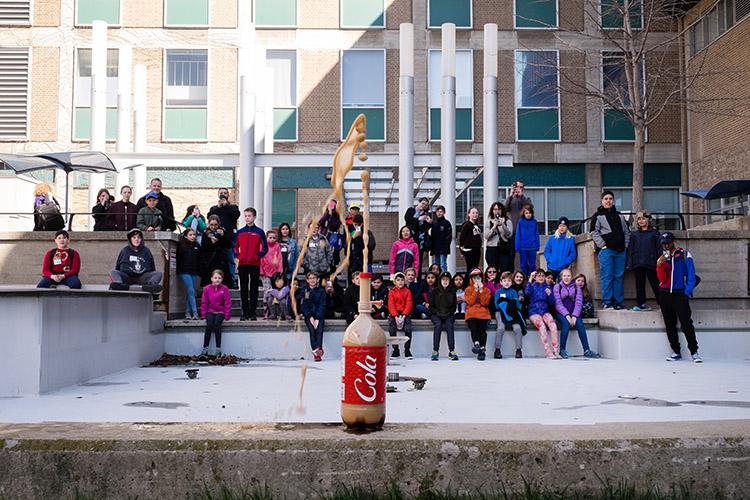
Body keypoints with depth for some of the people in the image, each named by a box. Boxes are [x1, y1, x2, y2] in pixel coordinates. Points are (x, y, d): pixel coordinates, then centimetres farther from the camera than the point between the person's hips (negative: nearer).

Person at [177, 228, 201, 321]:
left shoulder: (197, 246, 11)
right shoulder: (181, 245, 1)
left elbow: (200, 260, 14)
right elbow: (178, 258, 0)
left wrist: (199, 272, 9)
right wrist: (179, 271, -6)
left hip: (194, 272, 4)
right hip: (185, 272, -4)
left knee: (189, 293, 7)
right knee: (191, 291, -12)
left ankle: (187, 313, 11)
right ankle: (195, 313, -15)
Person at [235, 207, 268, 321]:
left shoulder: (259, 232, 2)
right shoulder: (239, 232, 9)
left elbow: (265, 248, 3)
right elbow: (235, 246, 16)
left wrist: (258, 256, -10)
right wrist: (238, 255, -1)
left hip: (255, 264, -2)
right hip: (242, 264, 2)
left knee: (254, 289, 2)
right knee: (243, 289, 4)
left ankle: (252, 313, 7)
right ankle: (245, 313, 9)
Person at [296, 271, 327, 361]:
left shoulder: (321, 291, 6)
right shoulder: (303, 291, 6)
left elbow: (322, 306, -1)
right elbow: (303, 306, 1)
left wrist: (317, 318, -15)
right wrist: (310, 317, -12)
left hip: (319, 315, 0)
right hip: (308, 315, 0)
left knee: (319, 330, -25)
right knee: (312, 330, -26)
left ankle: (317, 350, -38)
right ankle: (316, 350, -37)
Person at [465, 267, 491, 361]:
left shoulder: (486, 289, 16)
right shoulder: (468, 290, 15)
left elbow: (485, 303, 0)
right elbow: (470, 302, -2)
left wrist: (481, 290, -3)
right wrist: (475, 290, -3)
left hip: (483, 312, 0)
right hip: (472, 313, 0)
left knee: (483, 328, -26)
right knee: (473, 325, -33)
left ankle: (482, 349, -25)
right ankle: (476, 344, -41)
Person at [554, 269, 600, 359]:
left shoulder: (576, 287, 11)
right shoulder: (557, 287, 6)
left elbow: (579, 303, 0)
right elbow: (558, 303, -6)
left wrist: (574, 316, -17)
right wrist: (567, 315, -20)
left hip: (573, 313, 2)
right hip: (561, 313, -2)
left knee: (580, 324, -27)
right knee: (566, 323, -32)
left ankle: (587, 350, -29)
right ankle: (562, 350, -27)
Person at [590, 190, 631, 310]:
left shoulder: (619, 216, 20)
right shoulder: (598, 216, 4)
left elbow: (626, 232, 21)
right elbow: (594, 232, -3)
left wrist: (626, 245, 9)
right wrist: (602, 245, -10)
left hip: (620, 251, 5)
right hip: (606, 250, -5)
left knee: (618, 276, 5)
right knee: (607, 276, -8)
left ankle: (618, 302, 9)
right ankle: (606, 302, -6)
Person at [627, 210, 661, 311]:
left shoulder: (654, 233, 6)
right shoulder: (634, 234, 13)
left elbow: (659, 249, 4)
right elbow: (630, 250, 11)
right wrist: (629, 264, 2)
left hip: (651, 264, -3)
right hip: (638, 264, 3)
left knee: (655, 284, -1)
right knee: (640, 285, 5)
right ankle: (641, 304, 11)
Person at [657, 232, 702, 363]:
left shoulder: (684, 255, 1)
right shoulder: (662, 258, 13)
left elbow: (691, 276, -3)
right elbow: (662, 279, 4)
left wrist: (687, 292, -12)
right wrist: (659, 266, -10)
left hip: (680, 294, -5)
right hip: (665, 294, 5)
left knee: (686, 324, -11)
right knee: (669, 325, 7)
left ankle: (694, 352, -5)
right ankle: (676, 352, 14)